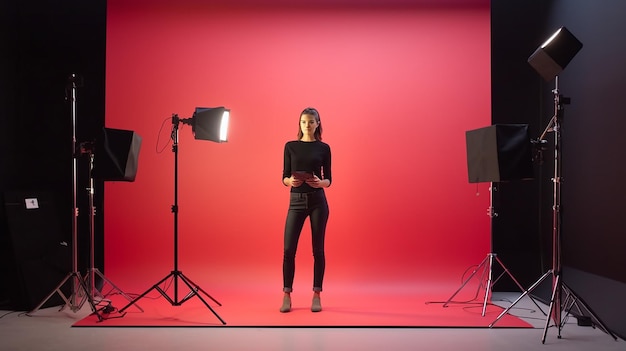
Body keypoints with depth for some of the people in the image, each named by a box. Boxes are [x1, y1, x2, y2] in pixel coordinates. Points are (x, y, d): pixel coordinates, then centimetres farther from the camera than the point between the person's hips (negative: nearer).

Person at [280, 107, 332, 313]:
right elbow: (284, 177, 5)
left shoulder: (324, 148, 5)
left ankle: (316, 296, 13)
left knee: (318, 249, 3)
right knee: (289, 249, -4)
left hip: (318, 201, -1)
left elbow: (328, 179, 4)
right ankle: (287, 296, 10)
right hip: (296, 201, 1)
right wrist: (290, 181, -17)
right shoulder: (290, 146, 7)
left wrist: (320, 182, -18)